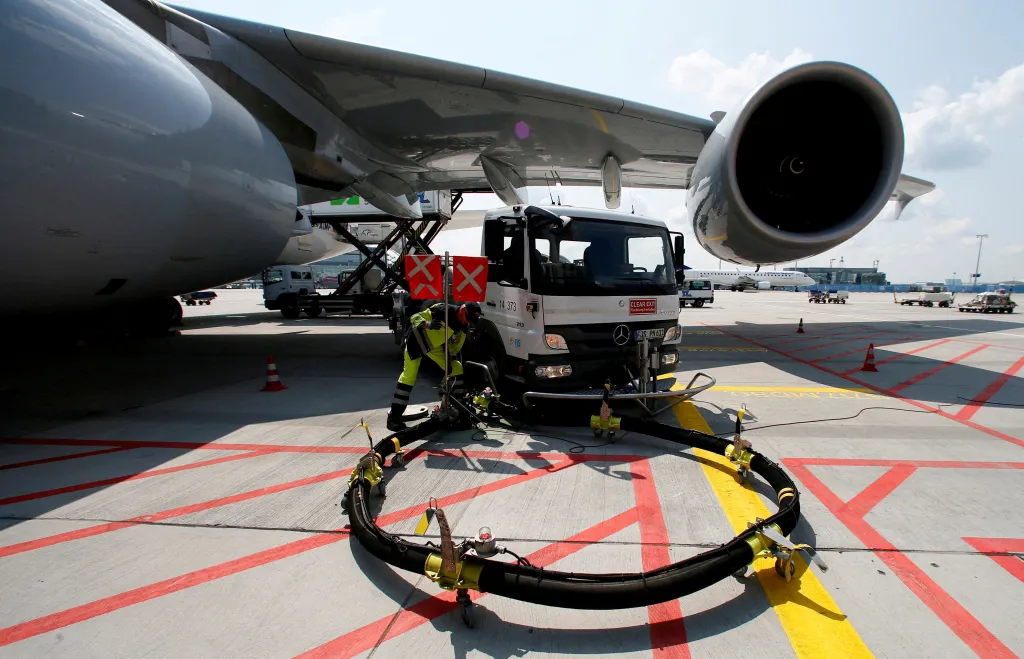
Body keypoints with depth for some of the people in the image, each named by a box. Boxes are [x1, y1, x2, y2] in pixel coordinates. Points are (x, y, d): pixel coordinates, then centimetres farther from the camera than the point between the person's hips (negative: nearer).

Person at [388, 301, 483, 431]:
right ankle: (393, 417, -8)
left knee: (457, 369, 3)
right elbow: (415, 317, -29)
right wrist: (427, 324, -47)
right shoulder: (444, 310, -29)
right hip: (416, 341, -7)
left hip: (435, 345, 7)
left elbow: (455, 345, 6)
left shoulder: (463, 326, -7)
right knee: (409, 376, -14)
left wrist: (450, 357, -6)